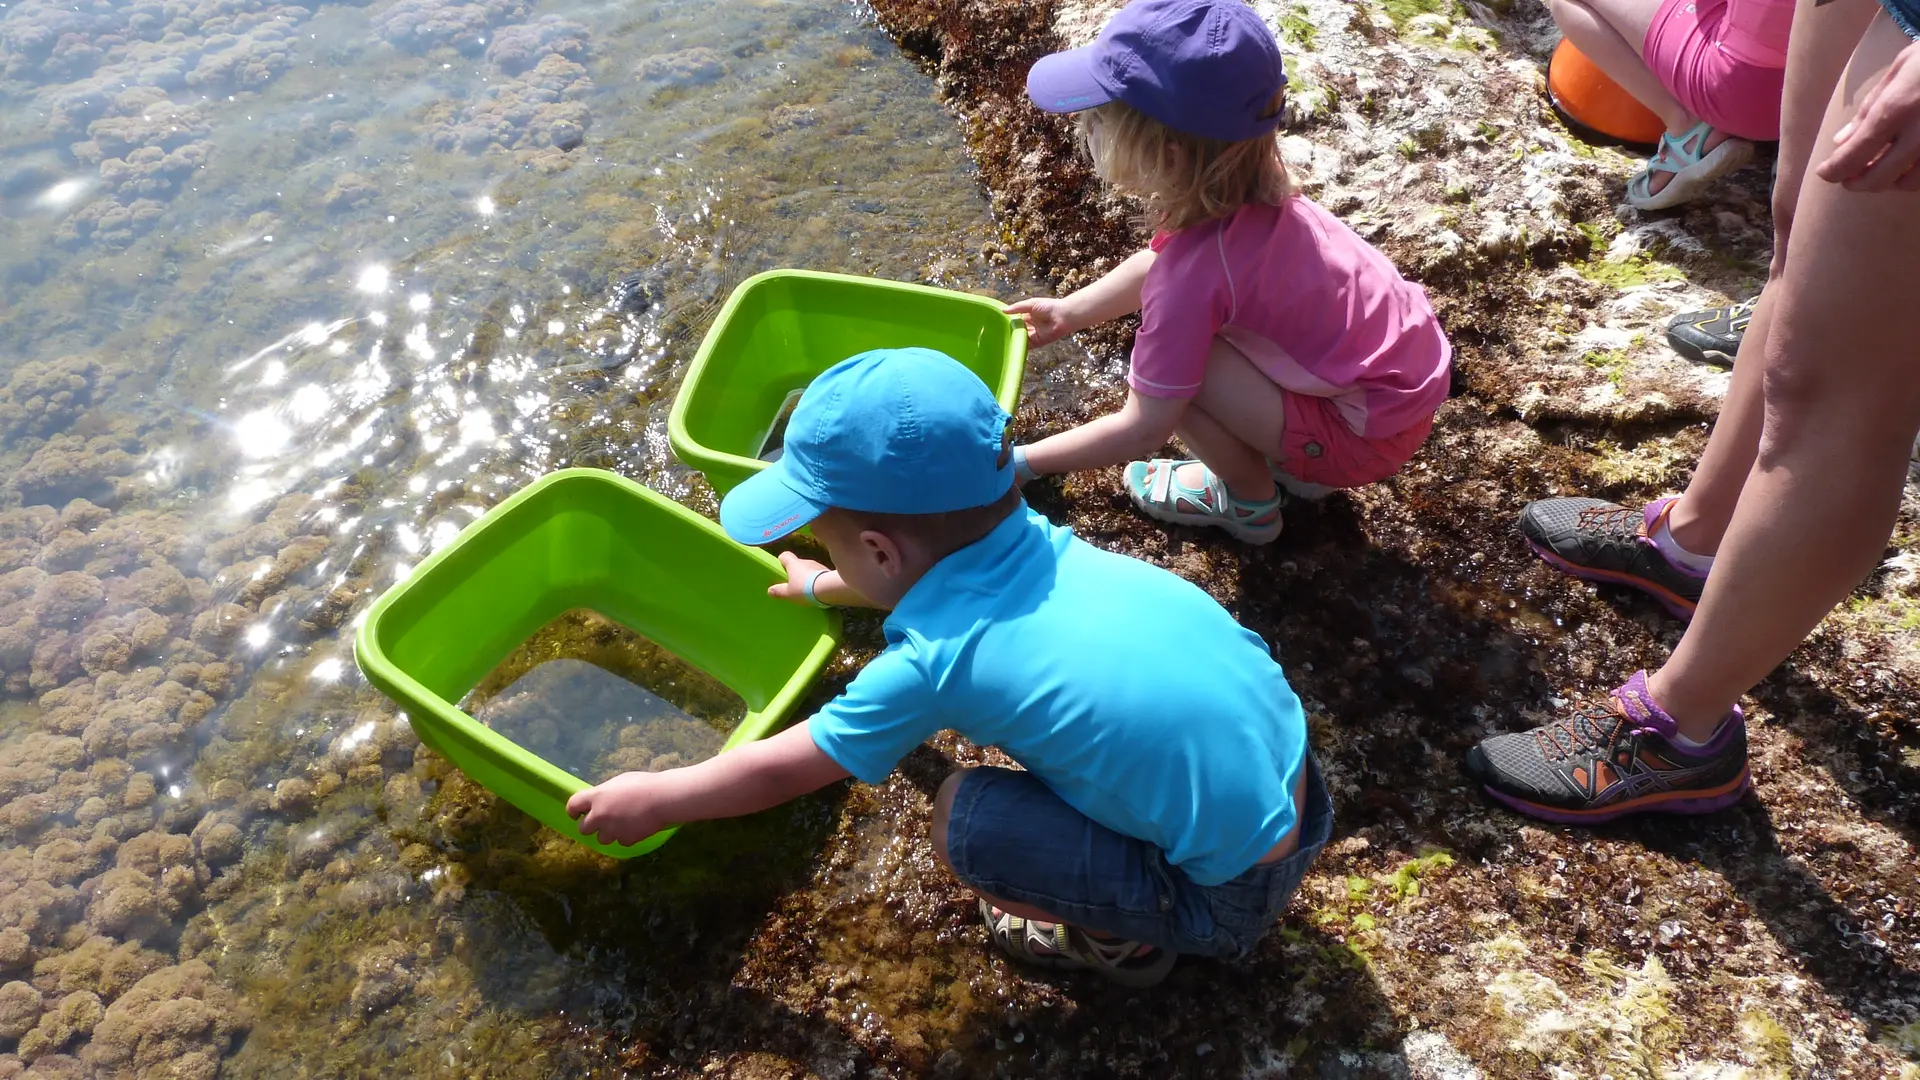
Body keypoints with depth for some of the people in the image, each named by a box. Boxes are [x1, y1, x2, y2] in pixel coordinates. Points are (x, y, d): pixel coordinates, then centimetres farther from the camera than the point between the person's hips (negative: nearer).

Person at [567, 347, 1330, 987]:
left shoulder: (934, 659, -20)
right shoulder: (1036, 541, -3)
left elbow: (778, 772, -3)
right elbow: (933, 575, 22)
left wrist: (651, 800, 13)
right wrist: (827, 588, 39)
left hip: (1229, 893, -7)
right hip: (1290, 792, 7)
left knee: (961, 821, -9)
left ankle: (1123, 939, 12)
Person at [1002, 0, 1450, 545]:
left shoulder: (1193, 272, -29)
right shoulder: (1242, 189, -8)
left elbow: (1144, 428, -22)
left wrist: (1023, 462, -13)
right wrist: (1070, 312, 14)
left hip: (1371, 432, -8)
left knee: (1165, 370, -20)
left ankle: (1250, 503, 6)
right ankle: (1290, 456, 24)